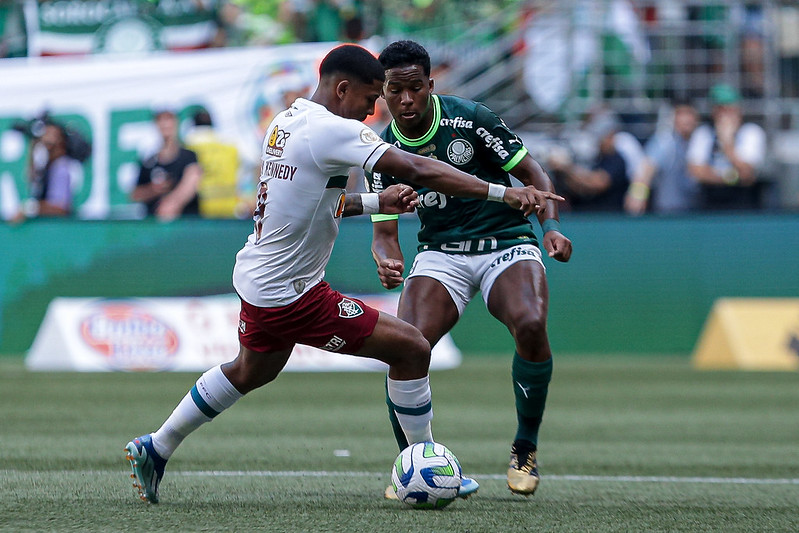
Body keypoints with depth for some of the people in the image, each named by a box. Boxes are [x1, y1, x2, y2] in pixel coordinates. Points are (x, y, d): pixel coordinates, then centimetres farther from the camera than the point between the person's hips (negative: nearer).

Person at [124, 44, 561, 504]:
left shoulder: (285, 122, 7)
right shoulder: (332, 131, -22)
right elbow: (418, 170, -27)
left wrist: (374, 203, 13)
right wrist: (503, 193, -28)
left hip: (255, 274, 10)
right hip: (292, 293, -10)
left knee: (251, 372, 34)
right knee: (412, 349, -5)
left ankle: (154, 450, 41)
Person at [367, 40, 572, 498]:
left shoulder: (471, 119, -12)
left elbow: (534, 176, -5)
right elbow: (385, 231, 1)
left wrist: (552, 227, -21)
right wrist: (387, 261, -22)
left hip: (506, 243, -2)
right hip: (441, 253, 2)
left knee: (531, 325, -32)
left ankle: (525, 451, -12)